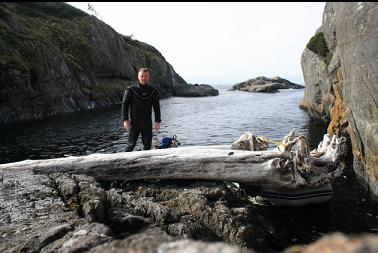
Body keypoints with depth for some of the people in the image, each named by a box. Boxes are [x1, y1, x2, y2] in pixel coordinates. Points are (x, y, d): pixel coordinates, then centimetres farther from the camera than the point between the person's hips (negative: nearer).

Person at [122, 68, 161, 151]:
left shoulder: (153, 91, 5)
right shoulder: (131, 90, -1)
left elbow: (156, 107, 8)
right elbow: (125, 104, -2)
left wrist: (158, 121, 3)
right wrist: (125, 120, -10)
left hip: (147, 124, 3)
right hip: (134, 123, -2)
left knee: (147, 145, 8)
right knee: (131, 145, -4)